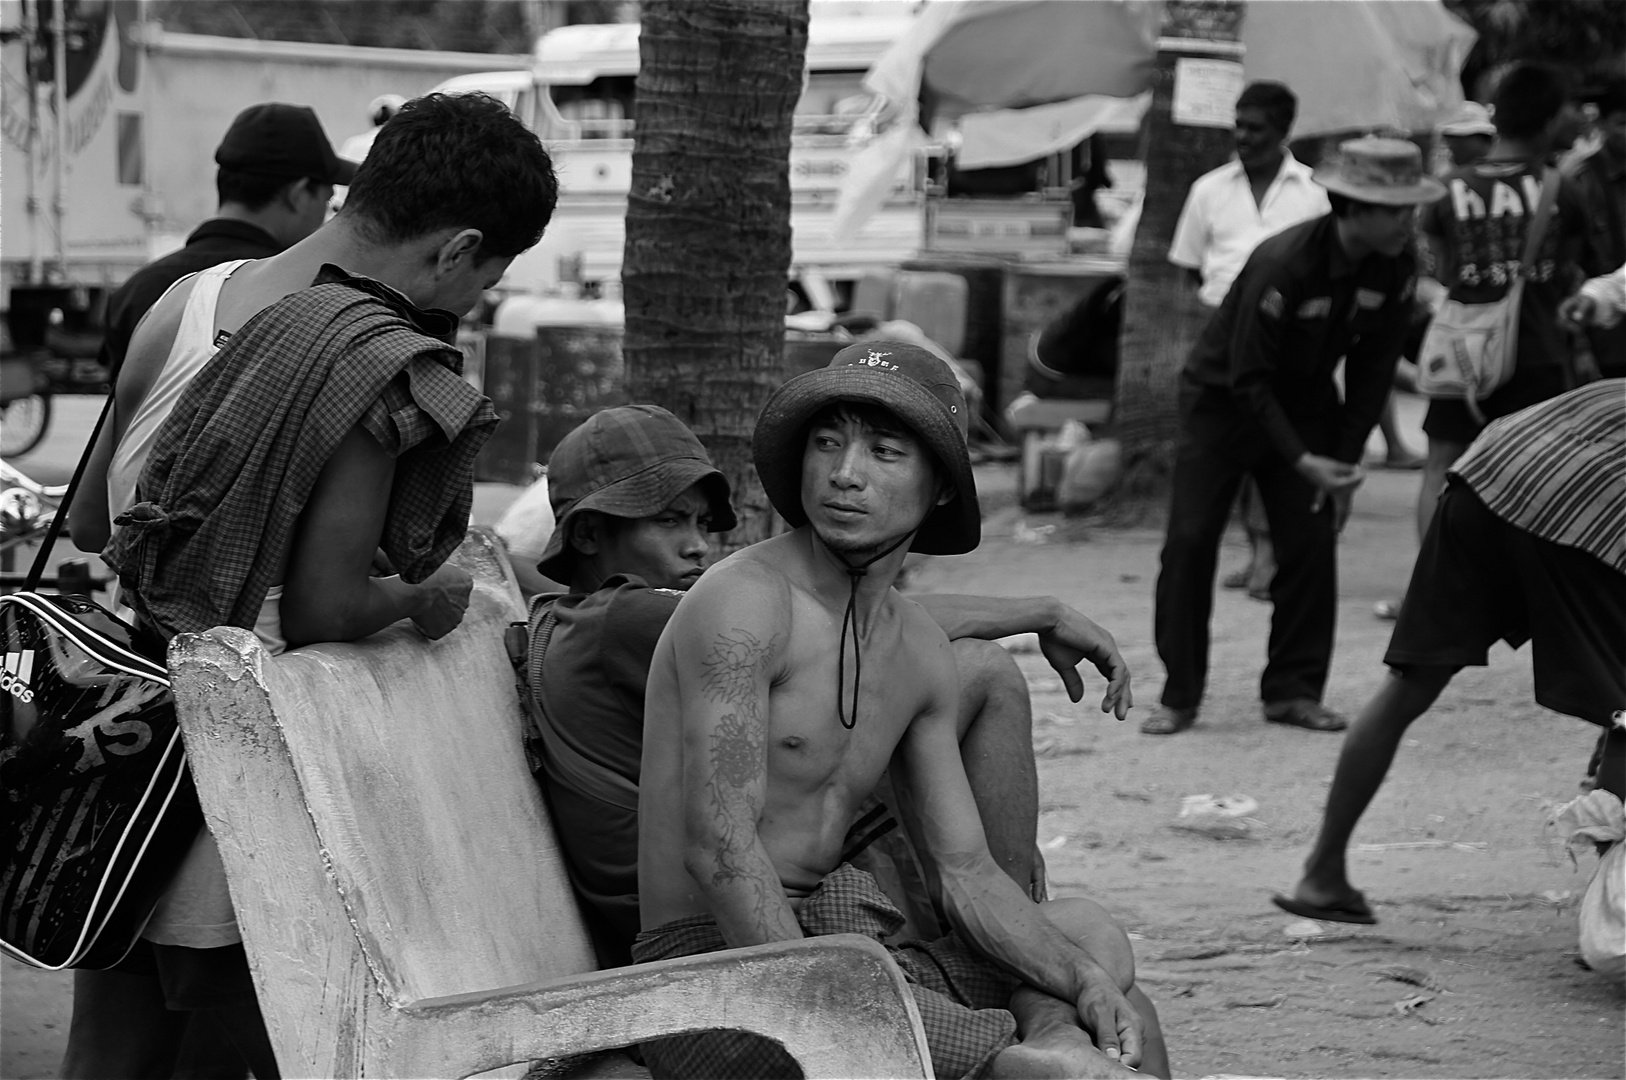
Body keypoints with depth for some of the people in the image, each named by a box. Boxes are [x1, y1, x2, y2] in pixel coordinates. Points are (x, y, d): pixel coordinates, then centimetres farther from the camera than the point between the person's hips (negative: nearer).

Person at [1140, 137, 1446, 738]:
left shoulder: (1395, 267, -14)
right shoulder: (1284, 264, -31)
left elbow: (1373, 368, -4)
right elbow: (1248, 378, -26)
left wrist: (1345, 462, -8)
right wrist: (1303, 461, -29)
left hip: (1302, 401, 5)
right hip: (1222, 397, -5)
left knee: (1312, 542, -5)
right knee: (1190, 541, -9)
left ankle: (1294, 690, 3)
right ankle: (1179, 697, 0)